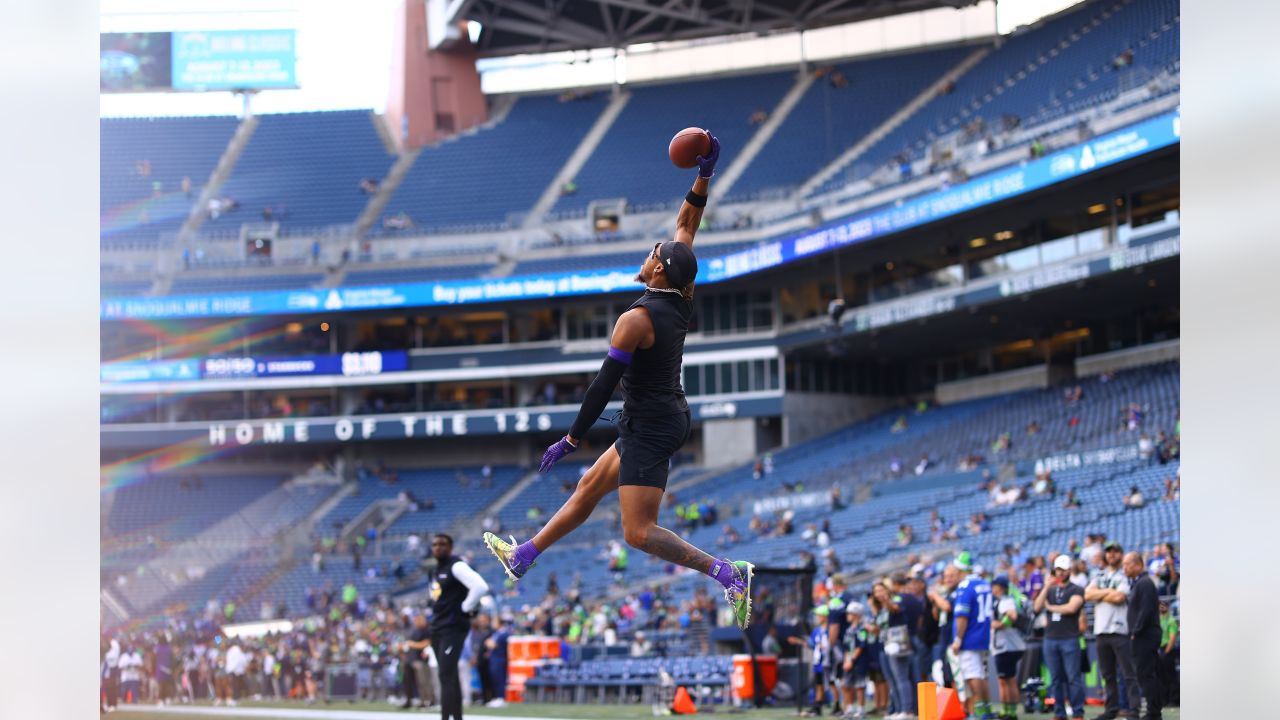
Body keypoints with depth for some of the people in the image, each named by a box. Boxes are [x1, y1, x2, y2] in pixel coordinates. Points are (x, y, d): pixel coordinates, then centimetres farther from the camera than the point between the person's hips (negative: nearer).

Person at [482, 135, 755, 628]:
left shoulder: (637, 319, -21)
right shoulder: (681, 302, 1)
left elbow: (605, 384, -21)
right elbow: (686, 226, 12)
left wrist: (571, 440, -15)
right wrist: (705, 173, 10)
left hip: (649, 429, -10)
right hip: (669, 418, 10)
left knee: (638, 532, -10)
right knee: (589, 488, 21)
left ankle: (727, 573, -19)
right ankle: (523, 557, 34)